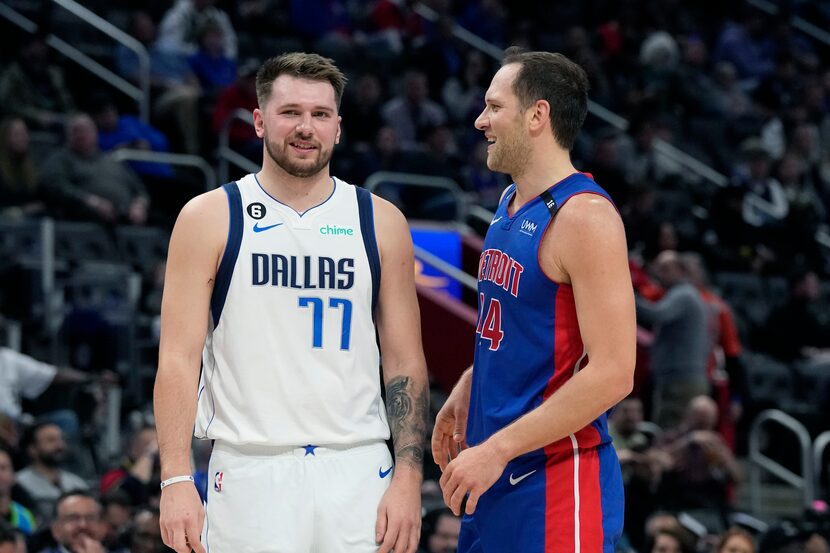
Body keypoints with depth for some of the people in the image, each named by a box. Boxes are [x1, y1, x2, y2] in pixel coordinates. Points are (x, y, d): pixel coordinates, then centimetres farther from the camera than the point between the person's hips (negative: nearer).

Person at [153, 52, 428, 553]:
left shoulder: (381, 223, 8)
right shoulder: (209, 219, 2)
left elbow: (405, 362, 8)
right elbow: (179, 358, -2)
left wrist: (409, 478, -2)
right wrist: (176, 479, -12)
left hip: (358, 473, 2)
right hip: (250, 472, -2)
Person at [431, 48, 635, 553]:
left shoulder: (583, 216, -16)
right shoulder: (511, 205, 11)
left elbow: (612, 374, -22)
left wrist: (497, 450, -21)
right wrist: (465, 395, 11)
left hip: (556, 480, -9)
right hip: (497, 474, 9)